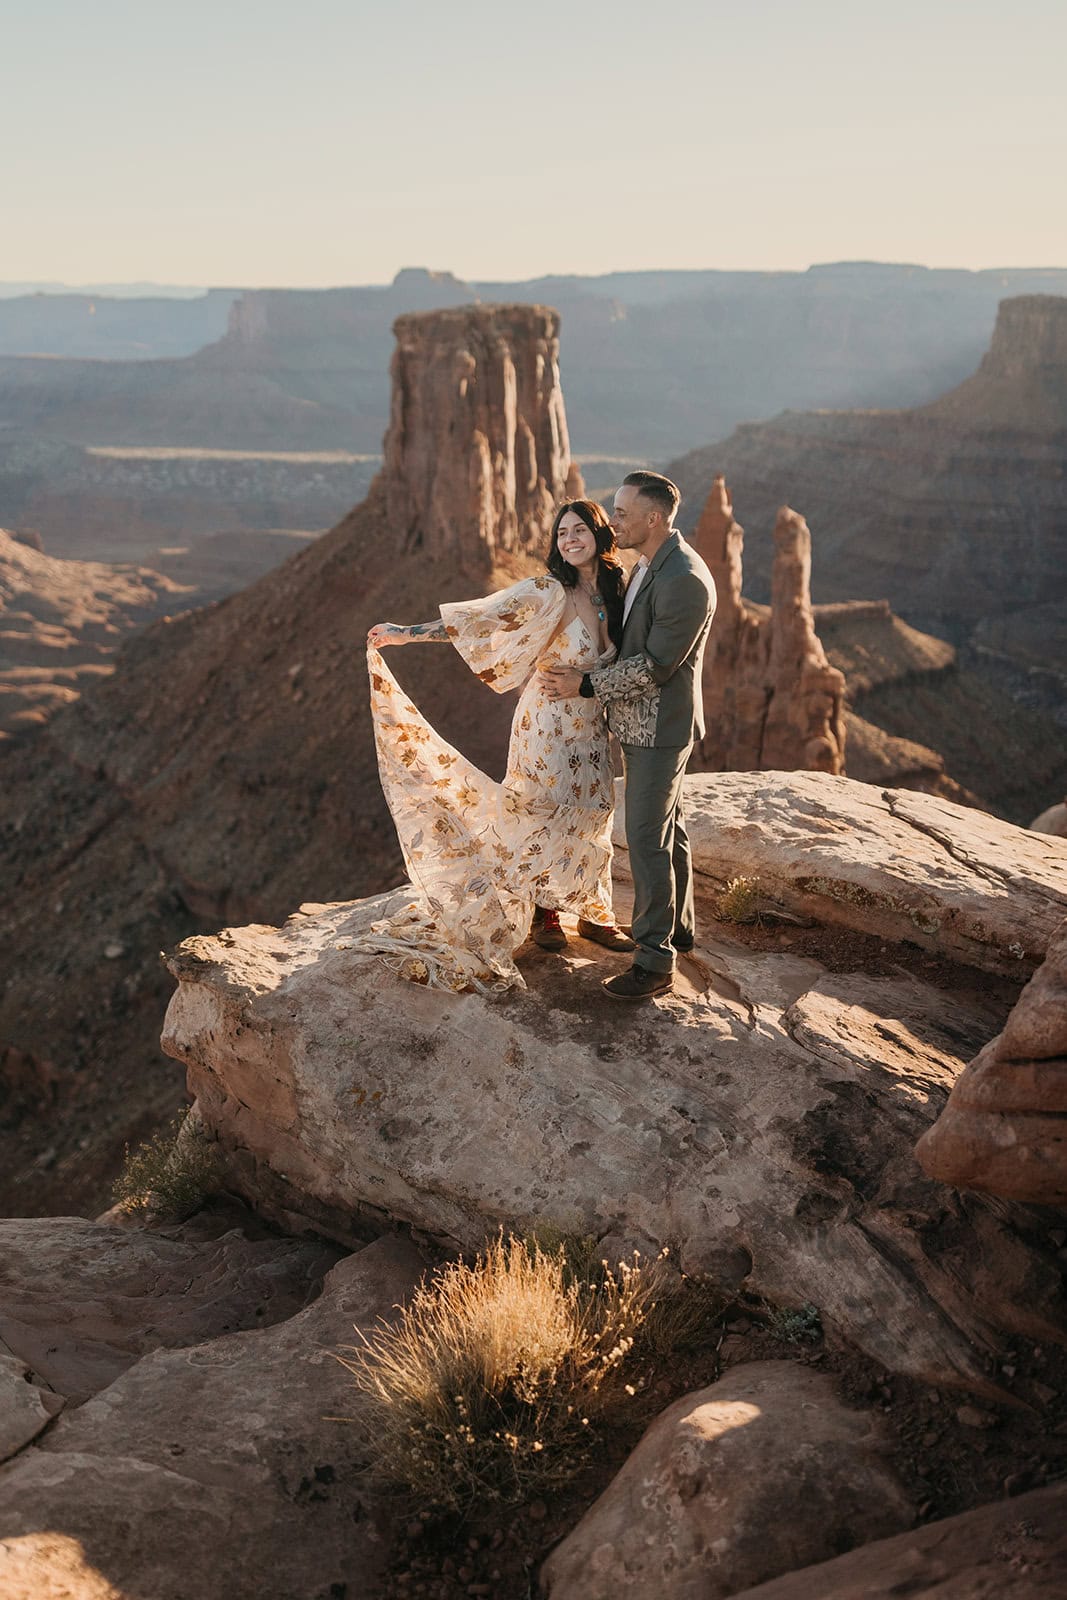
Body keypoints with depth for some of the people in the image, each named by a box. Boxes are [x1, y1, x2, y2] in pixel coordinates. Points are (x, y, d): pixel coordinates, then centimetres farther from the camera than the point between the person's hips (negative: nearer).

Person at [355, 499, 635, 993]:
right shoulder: (549, 592, -17)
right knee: (544, 816, 3)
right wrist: (406, 633, -27)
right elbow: (481, 619, -22)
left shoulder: (613, 592, 2)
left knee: (591, 816, 13)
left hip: (592, 729, 6)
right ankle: (544, 912, 22)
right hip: (549, 725, -6)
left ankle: (594, 913, 27)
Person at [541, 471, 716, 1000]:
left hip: (659, 726, -10)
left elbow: (656, 664, -24)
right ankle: (678, 927, 35)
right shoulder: (648, 565, 8)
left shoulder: (685, 580, -24)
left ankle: (655, 961, 0)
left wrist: (586, 686, -19)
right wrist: (586, 675, 12)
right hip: (642, 722, 10)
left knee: (647, 838, -7)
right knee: (668, 829, 20)